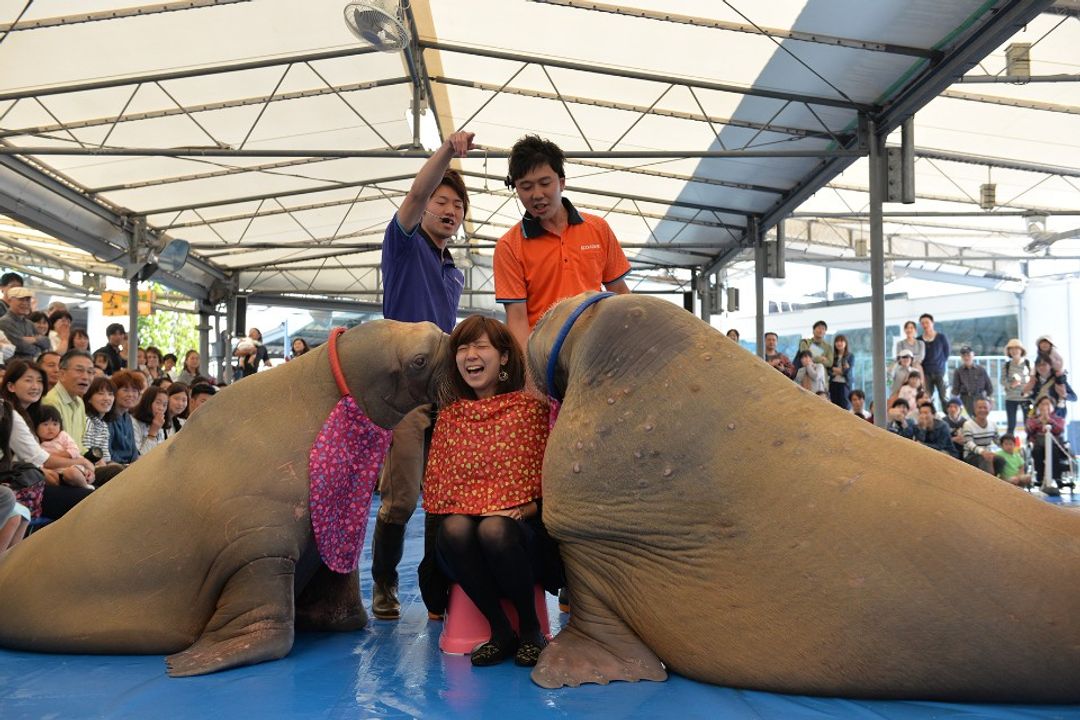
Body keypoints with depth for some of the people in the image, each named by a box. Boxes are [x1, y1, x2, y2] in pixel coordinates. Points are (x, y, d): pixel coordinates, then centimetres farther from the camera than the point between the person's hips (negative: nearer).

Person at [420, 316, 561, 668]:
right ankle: (500, 630, -15)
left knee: (494, 531, -35)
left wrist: (527, 508, -15)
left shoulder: (531, 407, 2)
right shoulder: (449, 416, 11)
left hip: (520, 526, -2)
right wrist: (460, 509, -10)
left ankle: (530, 628, -11)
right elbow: (435, 482, 7)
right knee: (454, 529, -32)